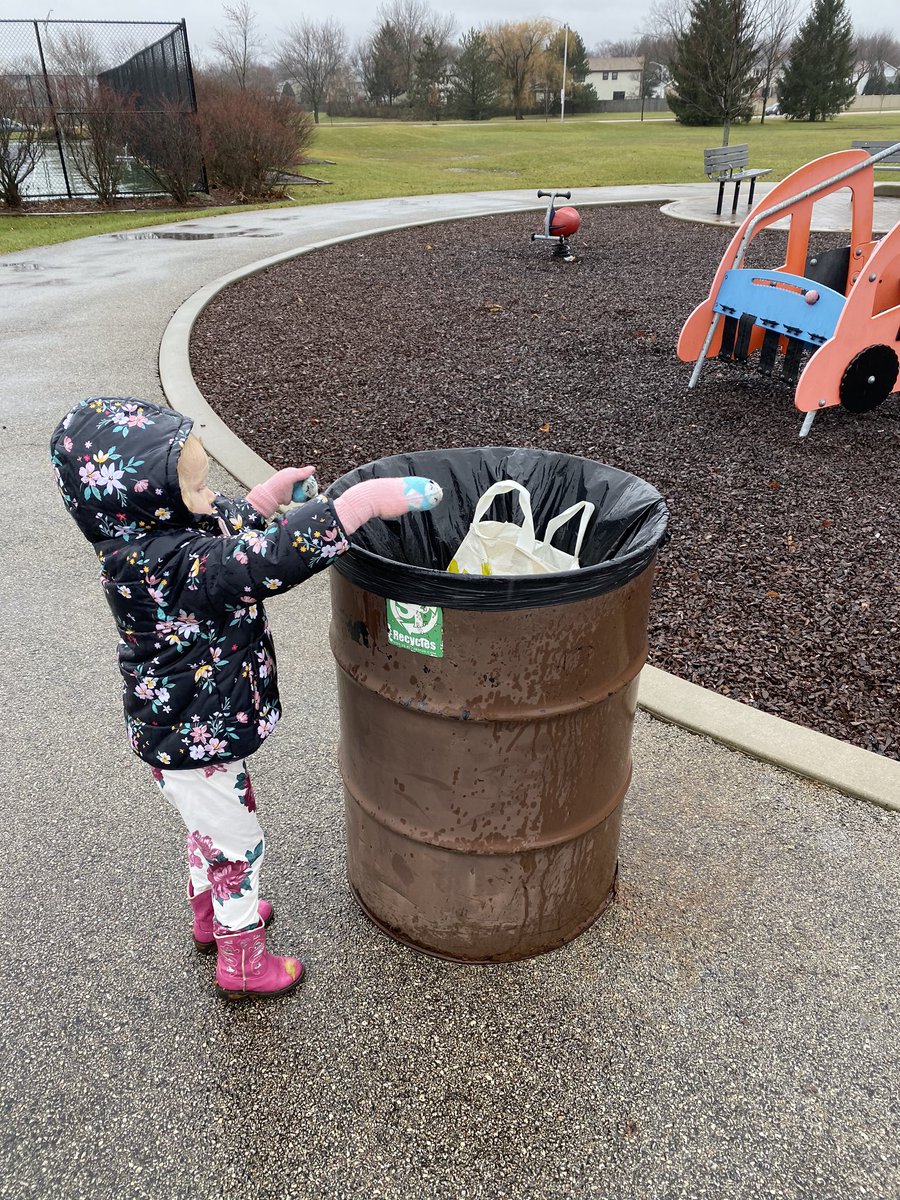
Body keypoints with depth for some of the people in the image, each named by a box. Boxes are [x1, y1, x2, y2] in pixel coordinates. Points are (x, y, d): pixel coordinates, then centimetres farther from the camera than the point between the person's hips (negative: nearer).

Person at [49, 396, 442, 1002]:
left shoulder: (153, 537, -7)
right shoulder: (162, 567, -36)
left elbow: (231, 528, 12)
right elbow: (269, 561, -46)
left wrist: (269, 495, -6)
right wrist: (364, 501, -45)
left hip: (199, 729, 10)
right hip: (193, 741, -10)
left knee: (214, 824, 30)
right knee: (237, 844, 11)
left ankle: (212, 913, 55)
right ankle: (242, 959, 34)